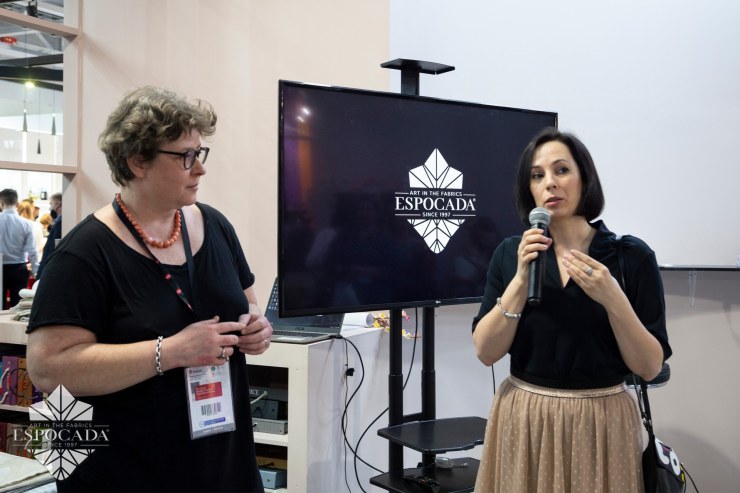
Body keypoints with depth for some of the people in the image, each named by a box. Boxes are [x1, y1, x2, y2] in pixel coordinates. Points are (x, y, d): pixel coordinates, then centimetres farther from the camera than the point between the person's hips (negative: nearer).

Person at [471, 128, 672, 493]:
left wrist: (613, 299, -20)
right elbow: (485, 352, -6)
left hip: (601, 422, -1)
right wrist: (521, 280, -16)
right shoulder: (510, 253, 0)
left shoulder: (632, 255, -5)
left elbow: (650, 366, -6)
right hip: (523, 421, 2)